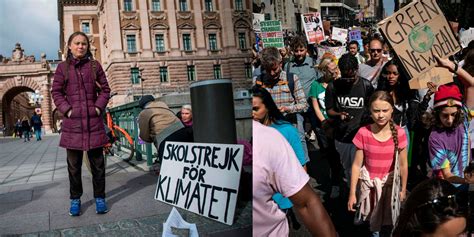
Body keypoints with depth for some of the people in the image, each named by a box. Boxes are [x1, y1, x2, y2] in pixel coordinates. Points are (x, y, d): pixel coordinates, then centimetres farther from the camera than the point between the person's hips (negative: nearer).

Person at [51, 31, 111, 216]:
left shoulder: (95, 65, 7)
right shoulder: (63, 67, 5)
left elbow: (105, 89, 8)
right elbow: (56, 92, 6)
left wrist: (99, 107, -4)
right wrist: (66, 110, -6)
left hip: (94, 120, 0)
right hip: (72, 122, 0)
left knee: (97, 163, 5)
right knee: (74, 165, 8)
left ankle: (99, 197, 17)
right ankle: (75, 199, 21)